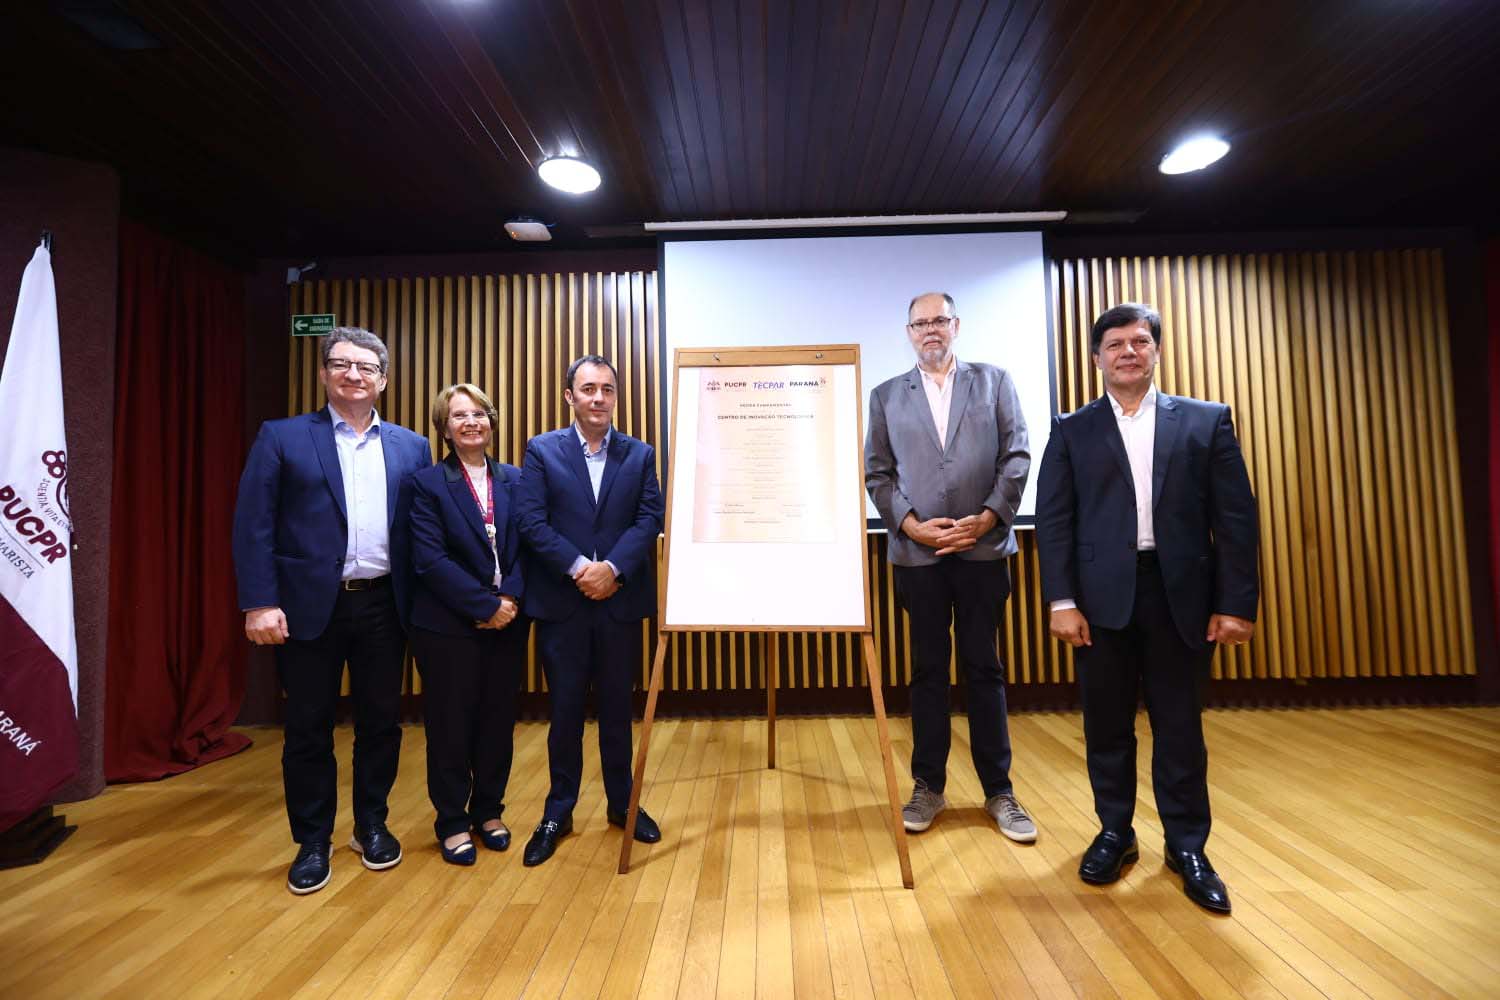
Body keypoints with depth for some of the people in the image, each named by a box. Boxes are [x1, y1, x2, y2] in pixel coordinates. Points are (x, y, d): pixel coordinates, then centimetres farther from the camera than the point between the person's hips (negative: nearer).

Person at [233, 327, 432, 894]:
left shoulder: (411, 447, 8)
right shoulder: (282, 438, 2)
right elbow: (253, 525, -3)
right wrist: (259, 603, -11)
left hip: (384, 606, 2)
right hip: (310, 606, -2)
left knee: (381, 723, 12)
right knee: (308, 730, 11)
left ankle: (372, 825, 32)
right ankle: (312, 842, 29)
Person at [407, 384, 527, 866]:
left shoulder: (514, 479, 6)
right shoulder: (427, 483, -4)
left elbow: (527, 546, 1)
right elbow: (430, 559, -13)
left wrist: (510, 599, -14)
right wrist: (485, 606, -16)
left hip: (507, 621, 3)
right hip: (448, 625, -3)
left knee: (497, 719, 13)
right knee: (450, 724, 9)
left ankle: (488, 810, 32)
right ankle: (452, 822, 27)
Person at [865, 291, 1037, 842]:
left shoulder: (994, 381, 10)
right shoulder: (886, 395, 10)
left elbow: (1016, 456, 2)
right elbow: (877, 473, 4)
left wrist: (988, 517, -10)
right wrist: (912, 525, -9)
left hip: (983, 546, 0)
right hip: (916, 551, 1)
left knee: (984, 668, 8)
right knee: (928, 670, 9)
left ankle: (999, 790, 21)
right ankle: (928, 786, 21)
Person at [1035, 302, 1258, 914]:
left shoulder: (1206, 421, 8)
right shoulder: (1072, 431, 6)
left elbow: (1235, 517, 3)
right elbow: (1053, 519, -1)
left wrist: (1236, 602, -3)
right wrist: (1062, 601, -8)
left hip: (1181, 595, 0)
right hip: (1102, 596, 0)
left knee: (1180, 727, 10)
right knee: (1106, 725, 10)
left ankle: (1187, 845, 28)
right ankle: (1114, 832, 28)